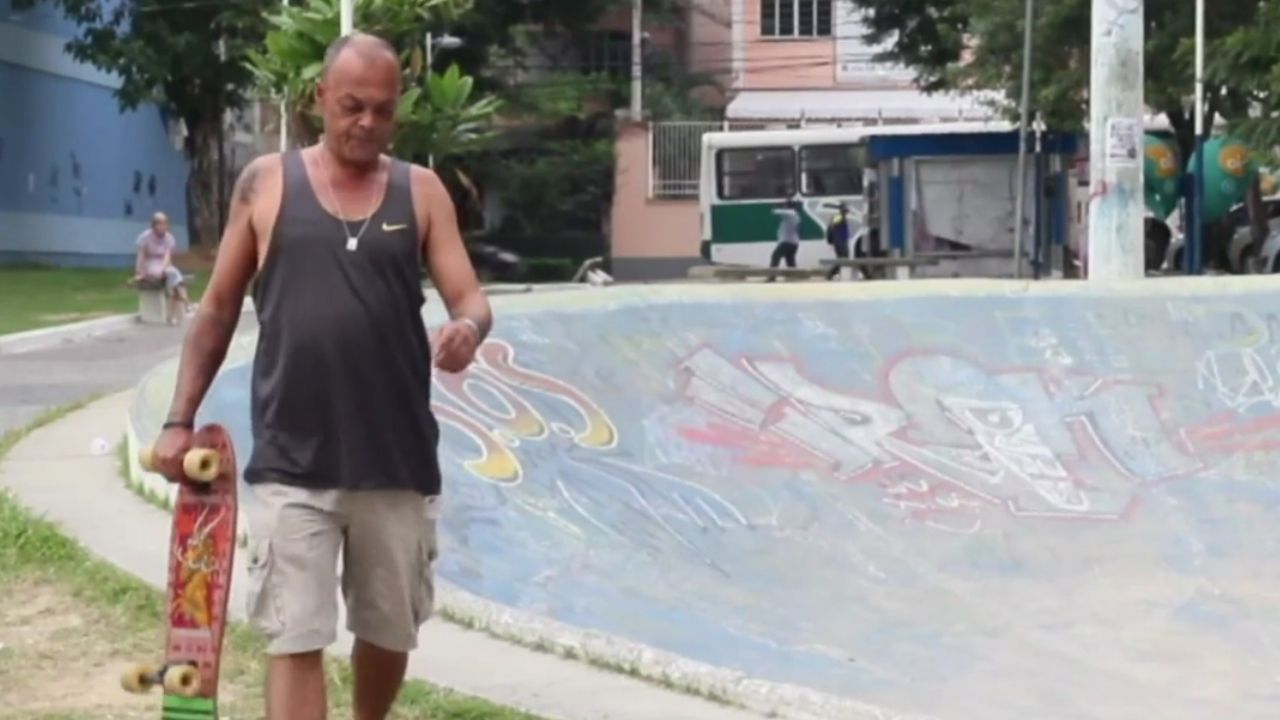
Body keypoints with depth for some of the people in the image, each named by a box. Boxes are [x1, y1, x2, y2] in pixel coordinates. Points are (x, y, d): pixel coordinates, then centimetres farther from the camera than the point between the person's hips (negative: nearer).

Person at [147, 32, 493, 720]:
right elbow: (218, 309, 7)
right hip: (292, 463, -2)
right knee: (296, 642, -5)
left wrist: (467, 329, -25)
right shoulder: (267, 182, 2)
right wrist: (180, 418, 3)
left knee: (390, 632, 17)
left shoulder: (421, 190, 5)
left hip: (398, 461, 2)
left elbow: (469, 298, -1)